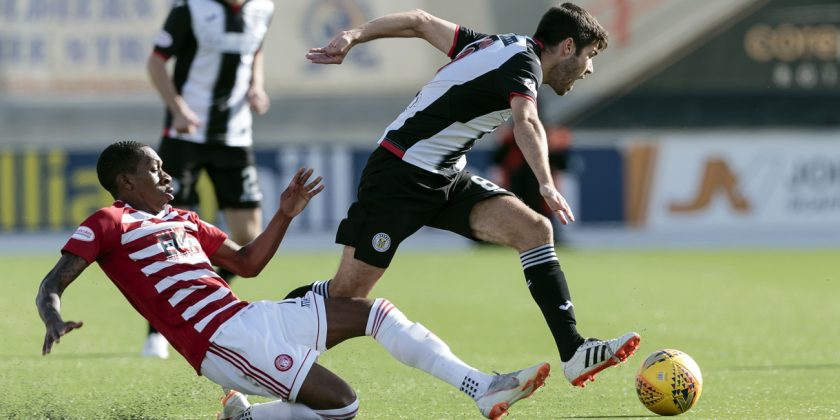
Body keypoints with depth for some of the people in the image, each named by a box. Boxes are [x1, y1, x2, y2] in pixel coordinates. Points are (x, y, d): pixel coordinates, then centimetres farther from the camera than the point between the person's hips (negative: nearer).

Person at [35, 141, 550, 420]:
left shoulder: (182, 220, 24)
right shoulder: (107, 224, -1)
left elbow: (247, 263, 29)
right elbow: (51, 286, -8)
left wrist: (285, 214, 18)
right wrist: (54, 322, -30)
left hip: (252, 317, 9)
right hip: (219, 339, -9)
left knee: (376, 312, 1)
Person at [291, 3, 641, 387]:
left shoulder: (501, 47, 11)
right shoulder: (522, 61, -16)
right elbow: (526, 123, -37)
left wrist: (354, 36, 12)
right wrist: (546, 184, -50)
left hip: (447, 178, 9)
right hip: (400, 176, -9)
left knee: (534, 229, -8)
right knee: (346, 294, -8)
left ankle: (574, 353, -13)